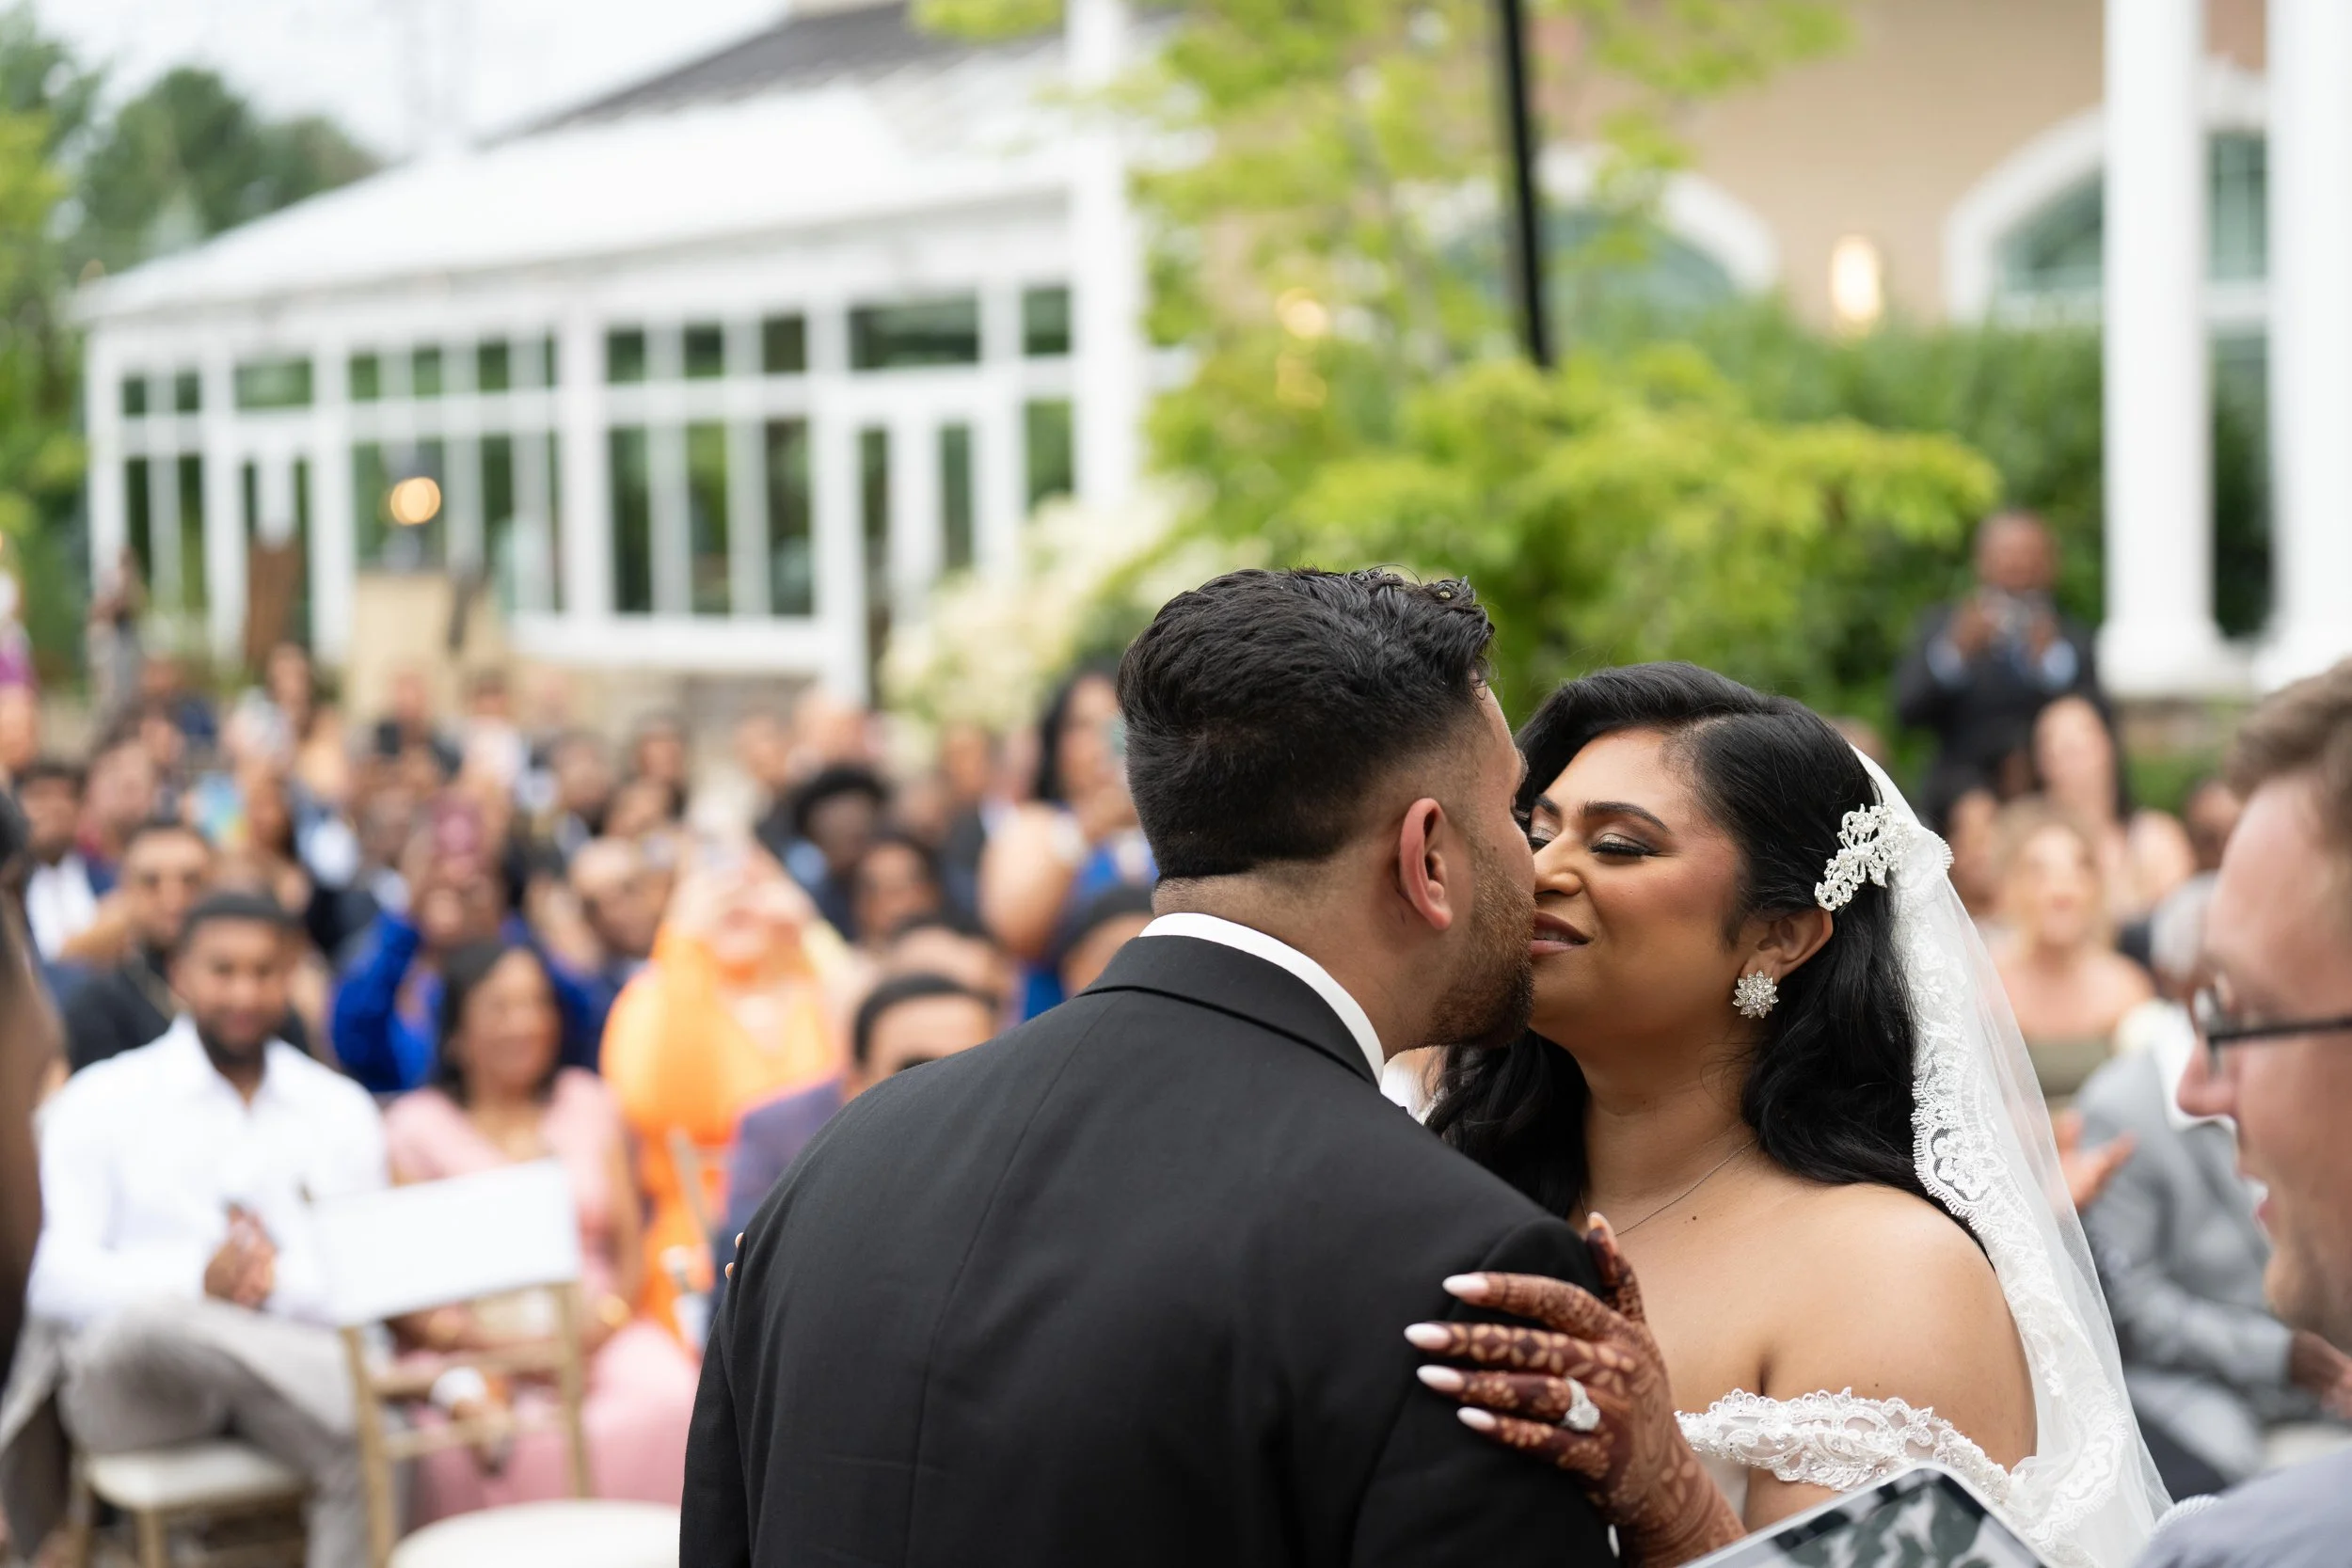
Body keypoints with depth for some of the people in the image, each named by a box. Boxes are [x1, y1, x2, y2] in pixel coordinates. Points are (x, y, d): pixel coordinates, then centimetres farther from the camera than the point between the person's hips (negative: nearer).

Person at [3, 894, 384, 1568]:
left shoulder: (342, 1110, 16)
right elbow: (54, 1277, -2)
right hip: (132, 1373, -2)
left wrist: (279, 1285, -14)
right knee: (153, 1320, -39)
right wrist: (197, 1283, -19)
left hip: (293, 1350, 2)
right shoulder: (100, 1101, 8)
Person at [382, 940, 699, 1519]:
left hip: (595, 1333, 2)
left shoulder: (589, 1104, 17)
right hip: (480, 1339, -2)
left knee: (669, 1397, -30)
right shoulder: (417, 1125, 7)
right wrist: (506, 1347, -14)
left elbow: (630, 1248, 13)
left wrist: (603, 1320, -9)